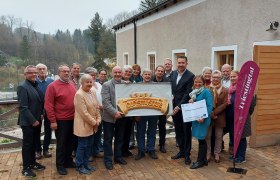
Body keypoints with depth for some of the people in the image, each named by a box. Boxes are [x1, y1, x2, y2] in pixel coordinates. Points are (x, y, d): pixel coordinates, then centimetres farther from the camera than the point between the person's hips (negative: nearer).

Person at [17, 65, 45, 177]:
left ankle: (32, 163, 32)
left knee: (33, 143, 18)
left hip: (36, 120, 7)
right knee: (27, 144, 4)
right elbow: (23, 107, -19)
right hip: (28, 122, -7)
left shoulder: (36, 86, 10)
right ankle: (26, 168, 16)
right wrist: (33, 120, -18)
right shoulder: (23, 87, -15)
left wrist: (41, 114, 4)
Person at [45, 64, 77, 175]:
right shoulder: (52, 86, -10)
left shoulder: (72, 85, 8)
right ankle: (60, 165, 21)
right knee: (61, 143, 6)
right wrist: (53, 121, -14)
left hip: (73, 119, 6)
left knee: (71, 142, 16)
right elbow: (48, 105, -12)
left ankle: (68, 161, 33)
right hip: (61, 120, -5)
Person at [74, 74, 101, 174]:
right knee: (82, 146, 4)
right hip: (83, 125, -8)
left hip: (92, 125, 8)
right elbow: (84, 113, -22)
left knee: (88, 145, 17)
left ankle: (86, 163, 31)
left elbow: (96, 107, 12)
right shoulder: (79, 94, -20)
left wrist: (98, 119, 1)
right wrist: (94, 122, -16)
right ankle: (79, 166, 20)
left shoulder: (92, 92, 6)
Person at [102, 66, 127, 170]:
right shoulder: (106, 85, -8)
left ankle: (118, 157, 32)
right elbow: (105, 102, -16)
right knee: (108, 139, 7)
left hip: (121, 116, 4)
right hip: (109, 117, -4)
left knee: (120, 138, 16)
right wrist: (114, 112, -24)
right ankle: (108, 160, 20)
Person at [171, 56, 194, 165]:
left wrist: (179, 106, -16)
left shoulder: (190, 76, -10)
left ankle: (187, 154, 16)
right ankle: (181, 151, 28)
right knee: (178, 130, 13)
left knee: (186, 131, 5)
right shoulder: (173, 74, 8)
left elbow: (187, 93, -14)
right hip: (174, 106, 6)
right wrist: (171, 96, -2)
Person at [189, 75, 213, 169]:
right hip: (195, 118, 7)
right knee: (201, 139, 14)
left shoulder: (206, 91, -11)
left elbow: (210, 106, -18)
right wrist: (191, 102, -4)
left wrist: (203, 117, -25)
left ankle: (200, 161, 12)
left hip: (203, 119, -7)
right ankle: (203, 159, 25)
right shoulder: (194, 92, 11)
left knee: (201, 138, 0)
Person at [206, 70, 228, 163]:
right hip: (208, 116, 0)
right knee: (207, 136, 8)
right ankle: (208, 153, 22)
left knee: (218, 136, 10)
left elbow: (225, 104, -7)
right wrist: (210, 113, -13)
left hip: (220, 117, 0)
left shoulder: (225, 90, 0)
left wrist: (214, 112, -15)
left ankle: (217, 154, 24)